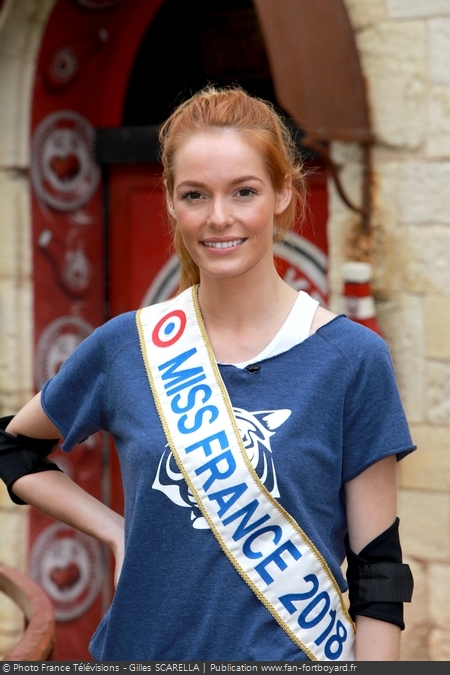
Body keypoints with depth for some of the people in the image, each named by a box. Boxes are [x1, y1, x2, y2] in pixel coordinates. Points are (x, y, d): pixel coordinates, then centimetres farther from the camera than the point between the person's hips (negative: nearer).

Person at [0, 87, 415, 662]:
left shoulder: (352, 358, -8)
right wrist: (115, 532, 1)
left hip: (293, 652, -2)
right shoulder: (126, 346, -2)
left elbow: (378, 568, -6)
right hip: (145, 646, 2)